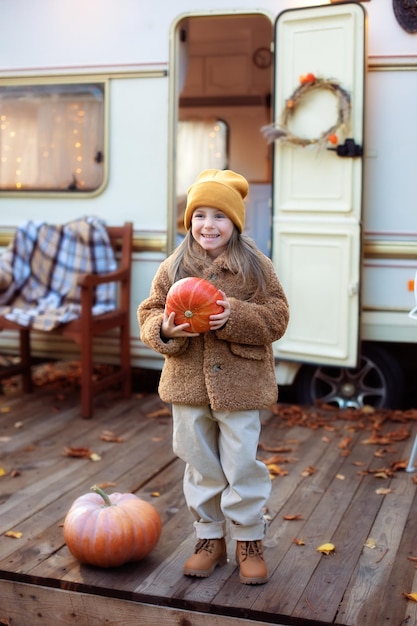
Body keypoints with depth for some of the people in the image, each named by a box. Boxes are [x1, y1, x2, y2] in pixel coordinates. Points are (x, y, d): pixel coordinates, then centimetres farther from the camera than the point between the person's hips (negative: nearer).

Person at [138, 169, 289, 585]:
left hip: (239, 384, -3)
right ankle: (210, 539, 30)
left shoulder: (255, 267, -4)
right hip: (187, 384, 3)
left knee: (242, 466, 5)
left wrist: (235, 317, -23)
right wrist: (165, 329, -17)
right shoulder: (172, 268, 2)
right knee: (200, 466, 14)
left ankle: (249, 542, 24)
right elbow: (149, 316, 5)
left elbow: (275, 318, -8)